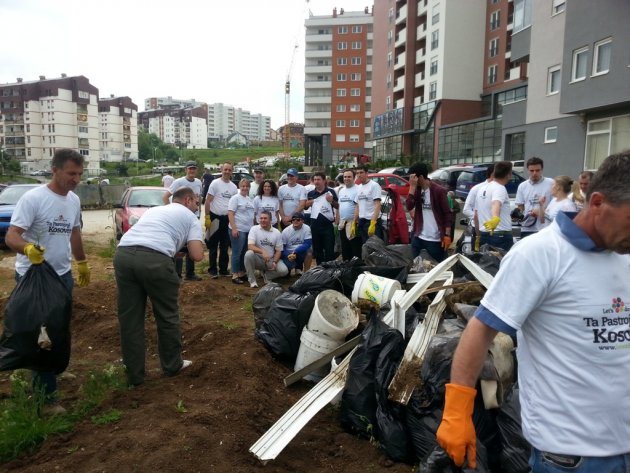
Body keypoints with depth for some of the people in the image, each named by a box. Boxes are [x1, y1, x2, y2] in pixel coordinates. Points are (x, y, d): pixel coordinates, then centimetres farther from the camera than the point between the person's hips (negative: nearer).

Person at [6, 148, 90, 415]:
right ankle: (46, 394, 7)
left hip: (62, 275, 7)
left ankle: (43, 377, 36)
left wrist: (82, 263, 23)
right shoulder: (33, 198, -19)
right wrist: (28, 248, -45)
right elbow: (11, 236, -23)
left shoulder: (74, 200, 5)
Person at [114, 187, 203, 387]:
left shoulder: (154, 210, 35)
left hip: (123, 254, 6)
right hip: (154, 258, -5)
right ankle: (172, 365, 30)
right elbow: (197, 255, 7)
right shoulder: (190, 217, 18)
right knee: (167, 316, 14)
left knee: (129, 319, 14)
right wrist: (187, 245, 29)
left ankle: (134, 374, 25)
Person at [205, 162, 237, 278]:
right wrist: (207, 217, -15)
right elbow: (208, 201, -8)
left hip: (228, 218, 5)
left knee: (225, 246, 12)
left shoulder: (234, 187, 9)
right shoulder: (215, 183, -6)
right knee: (213, 246, 2)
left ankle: (223, 269, 20)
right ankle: (213, 270, 10)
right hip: (215, 217, -5)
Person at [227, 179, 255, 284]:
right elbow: (230, 214, -13)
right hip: (238, 230, -7)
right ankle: (235, 275, 4)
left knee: (245, 253, 12)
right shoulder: (235, 198, -6)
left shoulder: (250, 199, 15)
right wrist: (234, 228, -20)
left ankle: (242, 273, 22)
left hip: (249, 230, 7)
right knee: (237, 253, -3)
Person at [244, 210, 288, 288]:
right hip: (258, 259, -2)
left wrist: (274, 262, -16)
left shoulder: (277, 232, 0)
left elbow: (278, 250, 2)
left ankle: (266, 275, 10)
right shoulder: (254, 229, -7)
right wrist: (262, 252, -35)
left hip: (271, 260, 2)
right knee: (249, 254, -34)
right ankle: (252, 280, -14)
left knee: (284, 271, -23)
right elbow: (250, 246, -18)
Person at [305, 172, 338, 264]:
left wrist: (332, 201, -17)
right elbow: (306, 207, 20)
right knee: (317, 248, 12)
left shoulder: (331, 192, 1)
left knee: (329, 249, 0)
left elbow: (337, 206, 4)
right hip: (315, 224, 4)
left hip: (328, 224, -4)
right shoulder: (311, 193, 11)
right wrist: (308, 204, -3)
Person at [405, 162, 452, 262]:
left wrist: (447, 235, -14)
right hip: (418, 237, 5)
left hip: (435, 239, -5)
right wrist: (412, 187, -13)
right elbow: (409, 207, -7)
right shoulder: (417, 190, 7)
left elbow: (447, 213, -9)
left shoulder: (439, 190, -10)